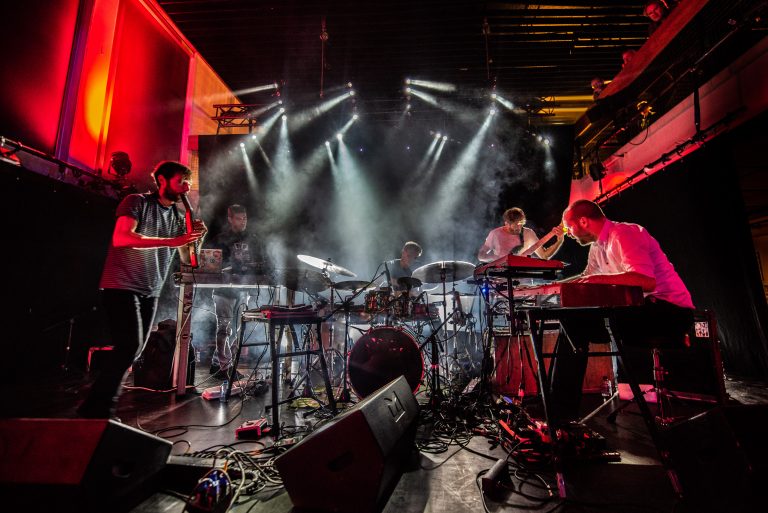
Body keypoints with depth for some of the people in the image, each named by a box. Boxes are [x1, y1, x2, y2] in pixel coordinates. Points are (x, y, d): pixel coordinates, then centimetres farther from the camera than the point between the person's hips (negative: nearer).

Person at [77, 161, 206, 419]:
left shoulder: (178, 217, 12)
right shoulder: (137, 202, -5)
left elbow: (187, 259, 12)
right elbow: (121, 238, -21)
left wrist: (195, 239, -7)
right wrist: (171, 241, -24)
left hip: (150, 292, 7)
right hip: (122, 286, -7)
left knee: (135, 349, 8)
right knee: (130, 345, -14)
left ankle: (98, 406, 22)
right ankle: (98, 409, 2)